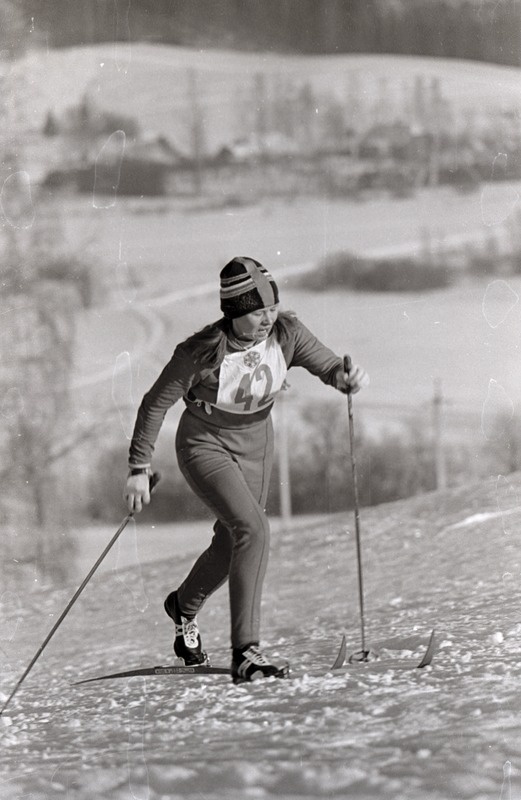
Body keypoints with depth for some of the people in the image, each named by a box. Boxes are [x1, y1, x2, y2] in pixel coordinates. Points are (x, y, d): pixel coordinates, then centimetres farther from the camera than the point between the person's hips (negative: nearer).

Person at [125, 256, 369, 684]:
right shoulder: (202, 352, -30)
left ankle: (185, 605, 50)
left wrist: (348, 377, -37)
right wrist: (139, 469, -14)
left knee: (232, 544, 16)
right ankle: (246, 653, -22)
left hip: (255, 444, 6)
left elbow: (329, 366, -13)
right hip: (205, 445, -5)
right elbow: (155, 404, -18)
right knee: (253, 529, -25)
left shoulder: (286, 333, -20)